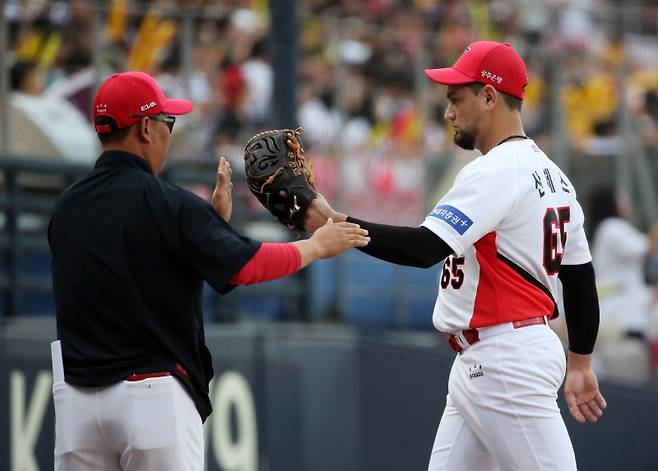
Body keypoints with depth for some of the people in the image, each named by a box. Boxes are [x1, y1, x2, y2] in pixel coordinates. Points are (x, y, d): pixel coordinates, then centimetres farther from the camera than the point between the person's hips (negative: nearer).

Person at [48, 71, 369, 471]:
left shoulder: (67, 208, 10)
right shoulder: (164, 203, -9)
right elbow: (245, 266, -13)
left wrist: (214, 218, 20)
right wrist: (317, 245, 3)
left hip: (77, 400, 5)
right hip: (154, 394, -5)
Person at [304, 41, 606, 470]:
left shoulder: (496, 172, -15)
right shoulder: (551, 175, 16)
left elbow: (424, 248, -25)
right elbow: (581, 277, 19)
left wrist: (335, 223, -23)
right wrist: (580, 364, 25)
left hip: (507, 365, -10)